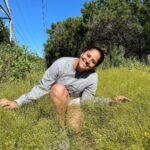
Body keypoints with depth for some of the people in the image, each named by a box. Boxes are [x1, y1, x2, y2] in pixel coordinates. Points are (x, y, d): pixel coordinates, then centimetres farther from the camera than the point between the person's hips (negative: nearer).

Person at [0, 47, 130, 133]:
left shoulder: (92, 77, -22)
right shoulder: (61, 64, -28)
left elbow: (86, 100, -14)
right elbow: (42, 87, -21)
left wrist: (111, 101, -22)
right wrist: (18, 102, -22)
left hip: (73, 103, 1)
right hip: (55, 100, -1)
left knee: (76, 128, -26)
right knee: (59, 88, -36)